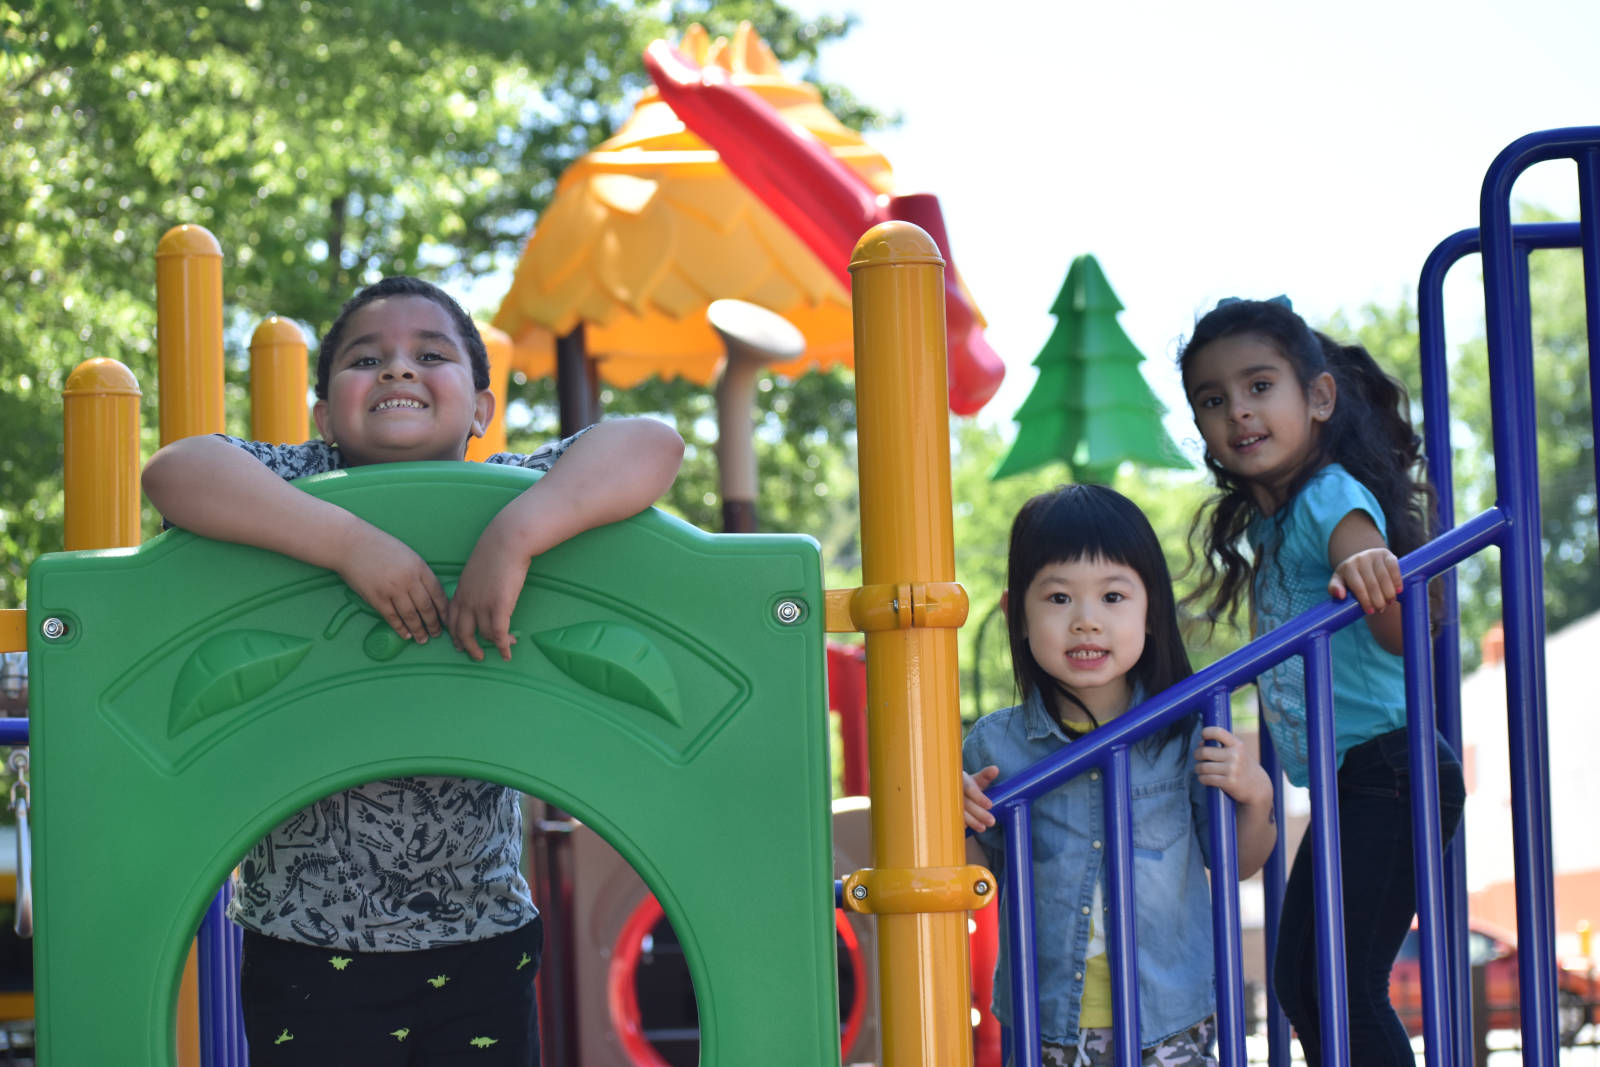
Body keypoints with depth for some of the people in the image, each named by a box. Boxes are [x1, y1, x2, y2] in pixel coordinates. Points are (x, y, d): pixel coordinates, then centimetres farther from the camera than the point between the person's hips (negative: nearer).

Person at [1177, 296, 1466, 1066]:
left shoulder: (1333, 498, -14)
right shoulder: (1266, 520, 13)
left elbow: (1406, 634, -30)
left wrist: (1372, 583, -50)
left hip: (1386, 772, -10)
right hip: (1346, 789, 10)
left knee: (1342, 984, -15)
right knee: (1299, 982, 11)